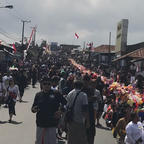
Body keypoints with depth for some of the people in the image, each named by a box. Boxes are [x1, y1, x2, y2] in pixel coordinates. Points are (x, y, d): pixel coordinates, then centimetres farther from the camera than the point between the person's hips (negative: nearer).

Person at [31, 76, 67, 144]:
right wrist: (34, 110, -10)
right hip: (40, 124, 3)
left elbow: (65, 104, 2)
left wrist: (60, 111, -12)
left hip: (52, 124, -2)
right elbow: (33, 108, 12)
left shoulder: (56, 94, -3)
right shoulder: (38, 95, 6)